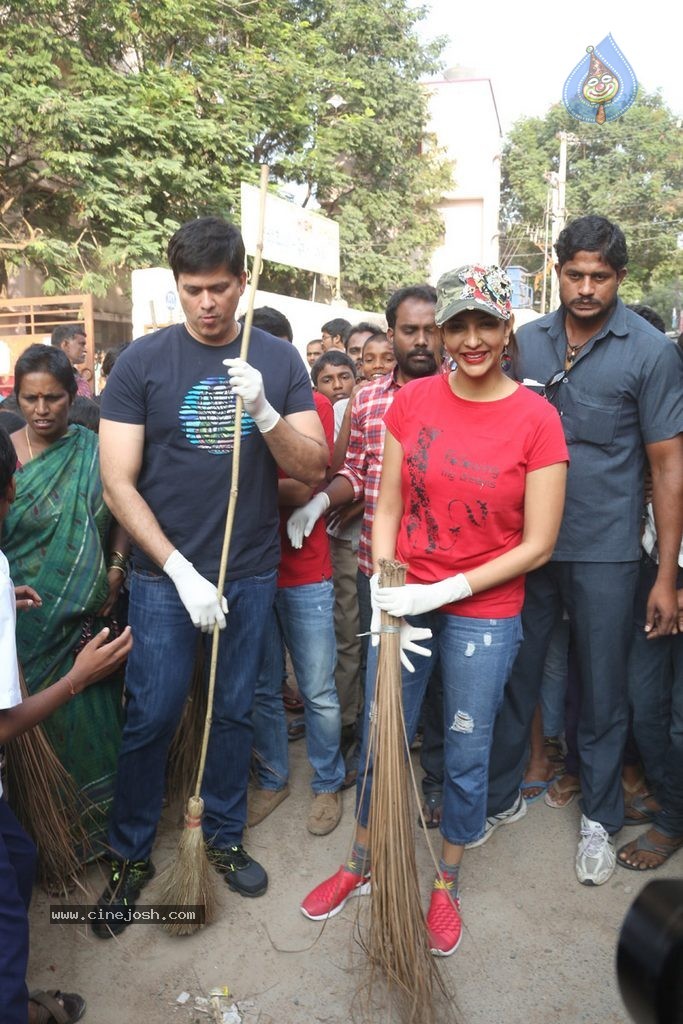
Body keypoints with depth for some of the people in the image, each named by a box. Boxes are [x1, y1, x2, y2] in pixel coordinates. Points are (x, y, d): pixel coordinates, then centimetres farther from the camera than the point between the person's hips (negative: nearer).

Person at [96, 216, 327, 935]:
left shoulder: (279, 361, 0)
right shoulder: (142, 362, -6)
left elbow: (314, 470, -4)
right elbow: (118, 483, -8)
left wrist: (264, 412, -22)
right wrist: (181, 570, -15)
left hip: (251, 572, 2)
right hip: (163, 573, -2)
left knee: (234, 711, 15)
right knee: (152, 716, 6)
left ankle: (224, 837, 36)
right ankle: (130, 855, 28)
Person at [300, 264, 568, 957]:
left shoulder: (536, 419, -11)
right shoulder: (412, 400, -2)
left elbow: (537, 545, -10)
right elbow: (387, 508, 0)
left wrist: (444, 592, -17)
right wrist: (385, 599, -11)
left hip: (484, 614, -2)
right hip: (404, 601, 3)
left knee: (466, 755, 12)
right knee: (380, 739, 15)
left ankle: (446, 884, 39)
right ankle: (361, 863, 41)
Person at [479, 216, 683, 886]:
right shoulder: (528, 341, 4)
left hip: (604, 552, -3)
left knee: (602, 691, 11)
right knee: (514, 675, 13)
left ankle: (599, 817, 32)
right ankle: (501, 797, 32)